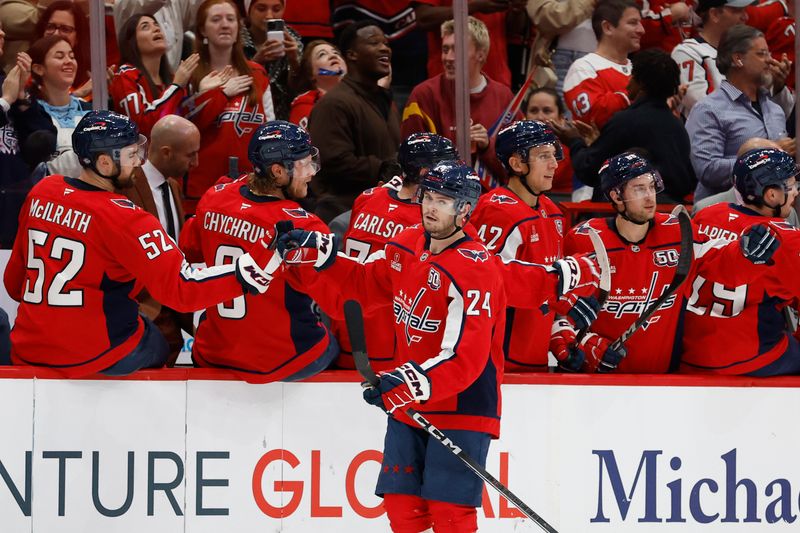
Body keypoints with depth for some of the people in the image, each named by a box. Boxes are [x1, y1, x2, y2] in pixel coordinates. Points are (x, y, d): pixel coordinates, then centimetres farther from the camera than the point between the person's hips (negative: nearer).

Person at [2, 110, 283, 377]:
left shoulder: (41, 192, -1)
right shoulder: (122, 217, -21)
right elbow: (180, 289, -27)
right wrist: (262, 259, -32)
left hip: (27, 351, 5)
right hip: (94, 358, -5)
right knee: (166, 339, 23)